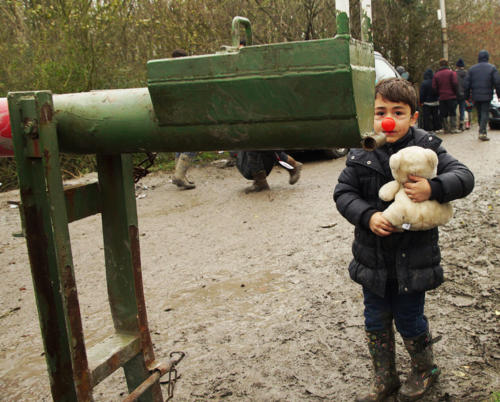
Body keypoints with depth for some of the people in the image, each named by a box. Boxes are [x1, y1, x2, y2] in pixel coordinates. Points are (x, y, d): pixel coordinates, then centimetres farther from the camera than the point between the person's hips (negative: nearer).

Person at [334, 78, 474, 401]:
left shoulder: (427, 148, -9)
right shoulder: (362, 153, -2)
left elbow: (464, 176, -10)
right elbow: (343, 192, -2)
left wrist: (433, 188, -30)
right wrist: (368, 216, -19)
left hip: (413, 259, -3)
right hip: (373, 259, 3)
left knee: (409, 320, 11)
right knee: (376, 322, 16)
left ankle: (425, 370, 42)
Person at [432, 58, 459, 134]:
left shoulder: (436, 75, 5)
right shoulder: (451, 73, -4)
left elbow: (434, 87, 2)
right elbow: (455, 83, -11)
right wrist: (455, 92, 3)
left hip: (442, 97, 2)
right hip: (451, 96, -2)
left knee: (443, 114, 7)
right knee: (452, 113, 2)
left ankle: (446, 129, 8)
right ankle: (453, 128, -3)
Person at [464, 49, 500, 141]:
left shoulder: (472, 69, 6)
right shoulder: (492, 68, -2)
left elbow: (467, 84, 5)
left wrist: (467, 96, 12)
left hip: (476, 96, 3)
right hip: (487, 96, -3)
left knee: (479, 114, 13)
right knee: (485, 113, -3)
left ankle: (482, 131, 18)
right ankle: (482, 132, -17)